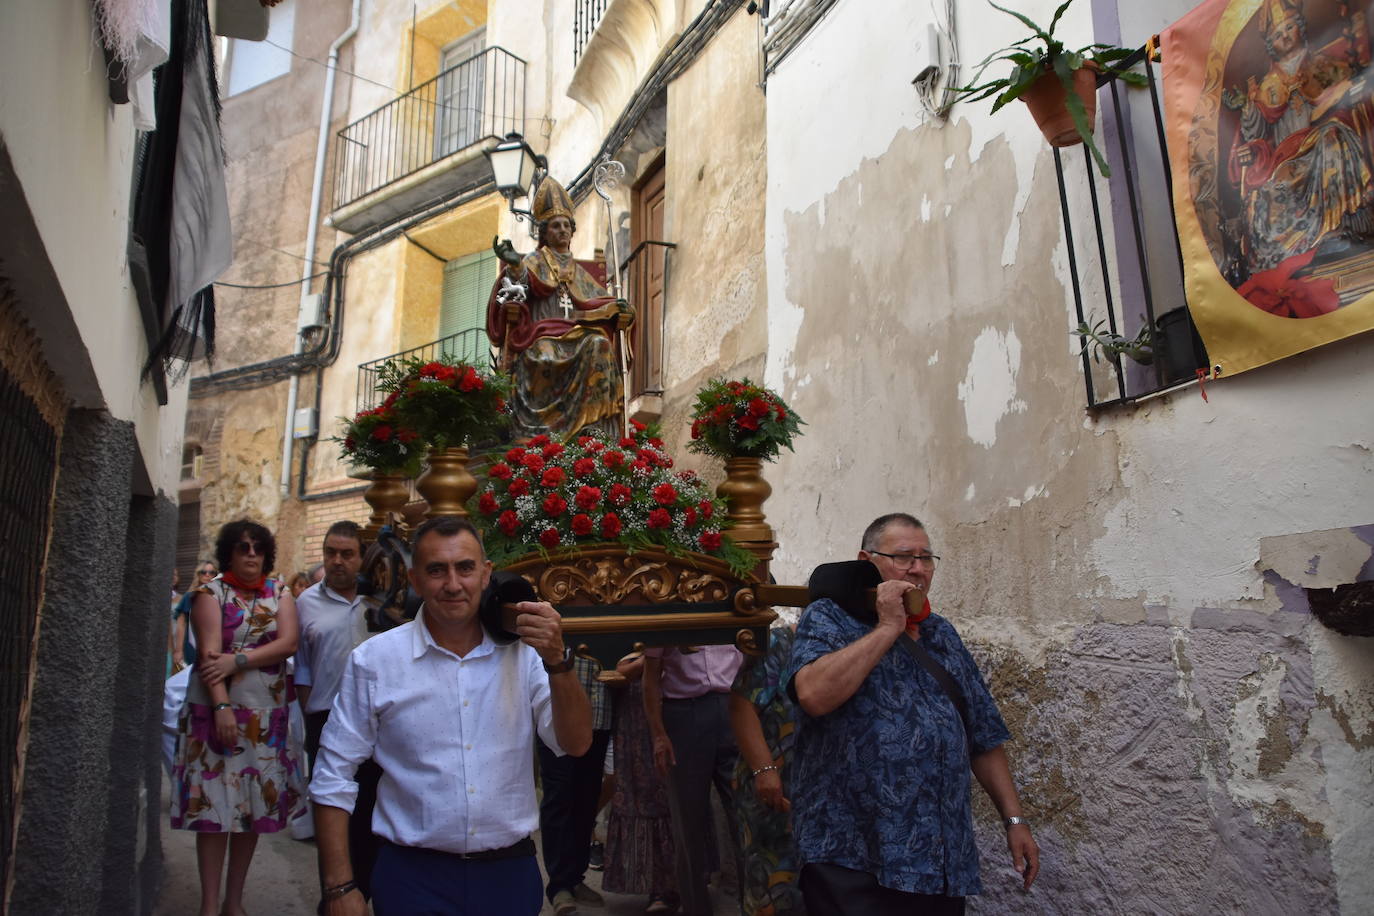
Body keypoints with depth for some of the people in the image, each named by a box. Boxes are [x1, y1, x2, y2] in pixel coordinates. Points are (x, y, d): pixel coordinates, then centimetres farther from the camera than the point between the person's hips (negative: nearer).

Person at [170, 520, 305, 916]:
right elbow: (210, 652, -12)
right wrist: (222, 706, -22)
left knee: (255, 805, 6)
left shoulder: (280, 597, 9)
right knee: (214, 805, -1)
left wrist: (238, 660, -19)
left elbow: (288, 642, -6)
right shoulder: (210, 593, 0)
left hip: (266, 716, 3)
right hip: (217, 711, -3)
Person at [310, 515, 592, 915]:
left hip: (510, 874, 3)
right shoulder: (373, 660, -7)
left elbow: (575, 744, -11)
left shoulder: (525, 651, -4)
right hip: (413, 879, -2)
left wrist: (556, 660, -25)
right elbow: (333, 778, -3)